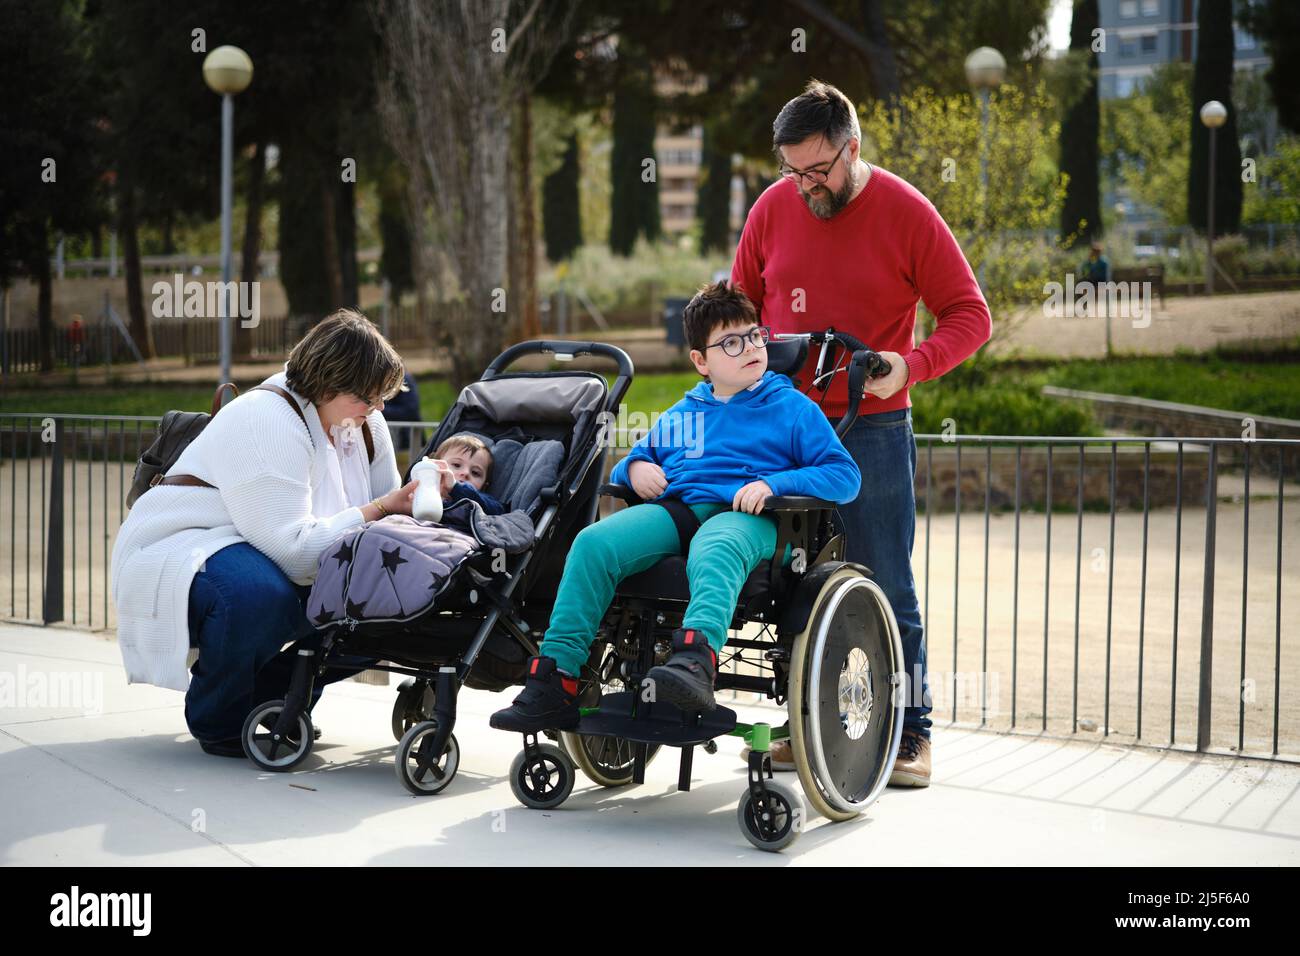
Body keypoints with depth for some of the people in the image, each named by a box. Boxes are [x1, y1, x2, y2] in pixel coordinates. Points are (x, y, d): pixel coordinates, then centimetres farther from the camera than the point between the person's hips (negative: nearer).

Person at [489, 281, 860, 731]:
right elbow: (637, 460, 39)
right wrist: (635, 467, 12)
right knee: (593, 542, -24)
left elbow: (844, 474, 5)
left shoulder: (791, 406, 14)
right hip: (675, 509, 4)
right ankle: (555, 680, -28)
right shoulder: (679, 415, 28)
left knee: (714, 551, -41)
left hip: (745, 516, -4)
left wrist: (773, 483, -11)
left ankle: (696, 658, -67)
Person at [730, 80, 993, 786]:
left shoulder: (905, 212, -6)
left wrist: (911, 365, -21)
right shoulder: (773, 208, 4)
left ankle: (909, 733, 9)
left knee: (887, 588, 0)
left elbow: (970, 316, -4)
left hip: (871, 428, -3)